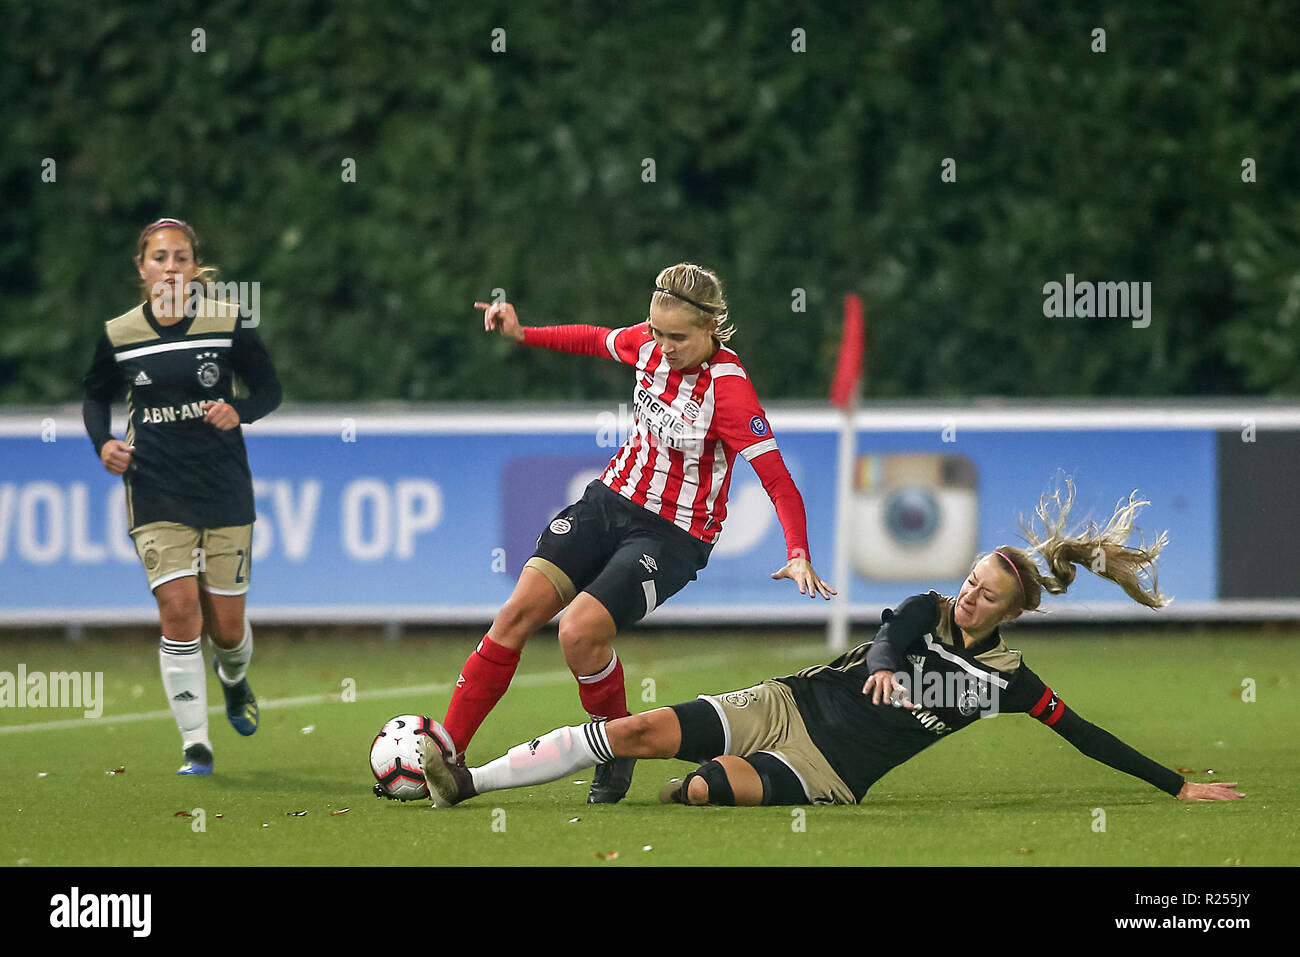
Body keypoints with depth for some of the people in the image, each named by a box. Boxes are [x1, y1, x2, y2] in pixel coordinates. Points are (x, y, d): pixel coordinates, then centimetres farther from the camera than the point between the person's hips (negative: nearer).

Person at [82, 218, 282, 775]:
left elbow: (268, 388, 5)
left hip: (224, 492, 0)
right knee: (178, 611, -13)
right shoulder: (119, 336, -1)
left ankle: (234, 679, 43)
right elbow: (96, 396, 15)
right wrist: (102, 442, -4)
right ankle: (196, 746, -5)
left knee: (226, 625, 5)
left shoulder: (228, 325, -5)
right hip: (155, 494, 0)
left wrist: (239, 411, -16)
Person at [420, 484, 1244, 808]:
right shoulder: (927, 613, 5)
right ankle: (466, 782, -15)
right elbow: (890, 637, -15)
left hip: (832, 773, -1)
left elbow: (1083, 734, 2)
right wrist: (882, 666, -40)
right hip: (790, 706, 1)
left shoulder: (1005, 679, 0)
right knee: (643, 732, -13)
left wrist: (1177, 785, -1)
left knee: (713, 781, -35)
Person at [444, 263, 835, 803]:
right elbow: (596, 340, 21)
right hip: (610, 500, 6)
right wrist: (521, 334, 14)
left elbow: (778, 481, -25)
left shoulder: (728, 387, -22)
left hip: (672, 536, -6)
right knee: (519, 612, -9)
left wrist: (799, 555, -37)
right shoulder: (649, 343, -4)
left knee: (579, 632, -24)